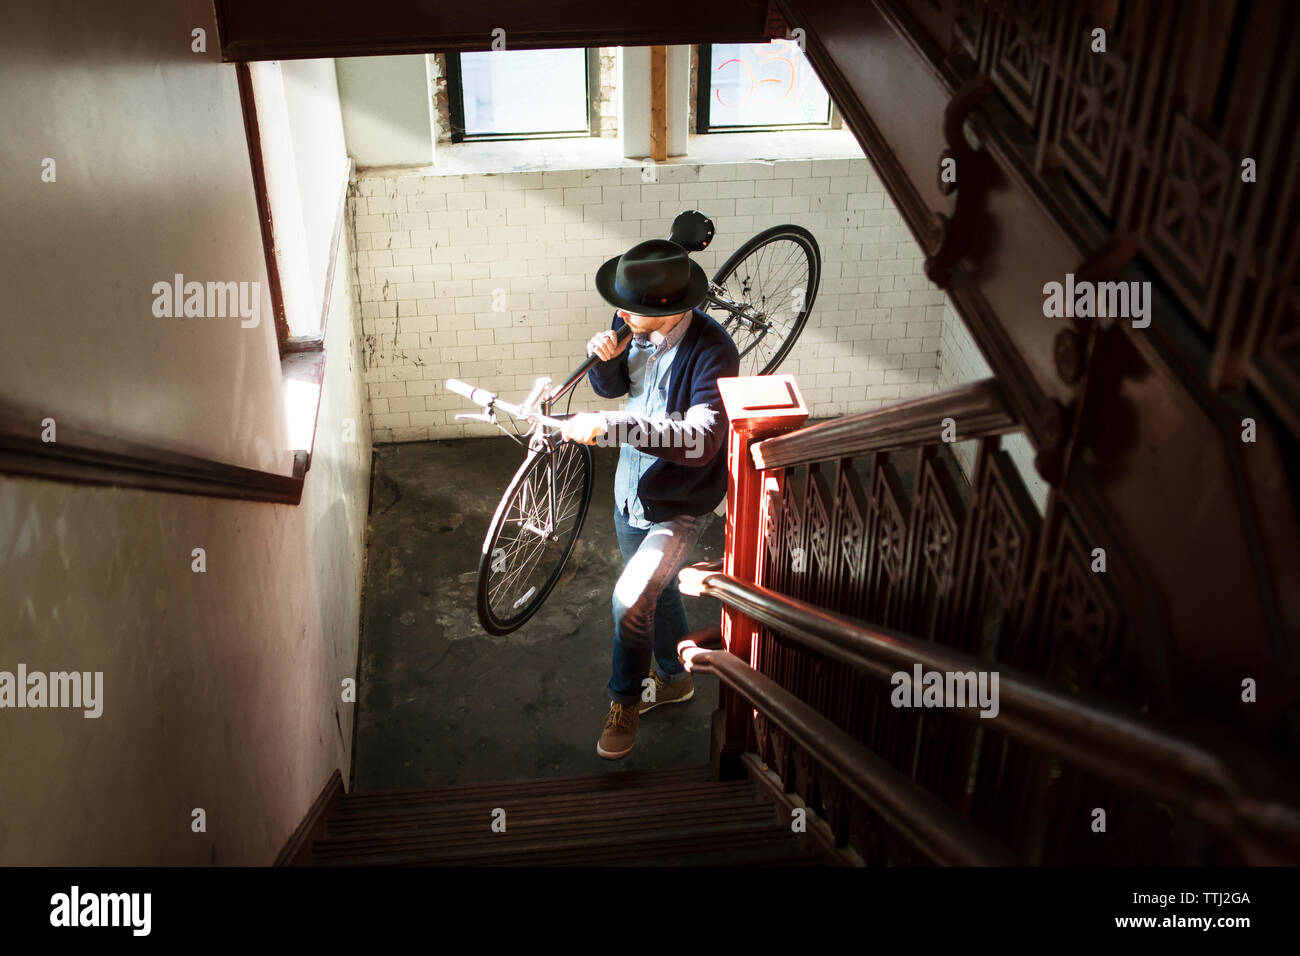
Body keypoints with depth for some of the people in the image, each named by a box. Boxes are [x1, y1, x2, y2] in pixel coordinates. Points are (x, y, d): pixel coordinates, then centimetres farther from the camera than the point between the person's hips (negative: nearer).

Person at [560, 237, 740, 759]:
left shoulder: (712, 352, -30)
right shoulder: (636, 328, -10)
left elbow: (701, 439, -41)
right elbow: (612, 387, 8)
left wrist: (609, 425, -46)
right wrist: (605, 359, -17)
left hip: (682, 505, -7)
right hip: (632, 491, 7)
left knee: (631, 600, -18)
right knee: (656, 590, 24)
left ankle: (625, 702, 9)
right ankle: (673, 679, 49)